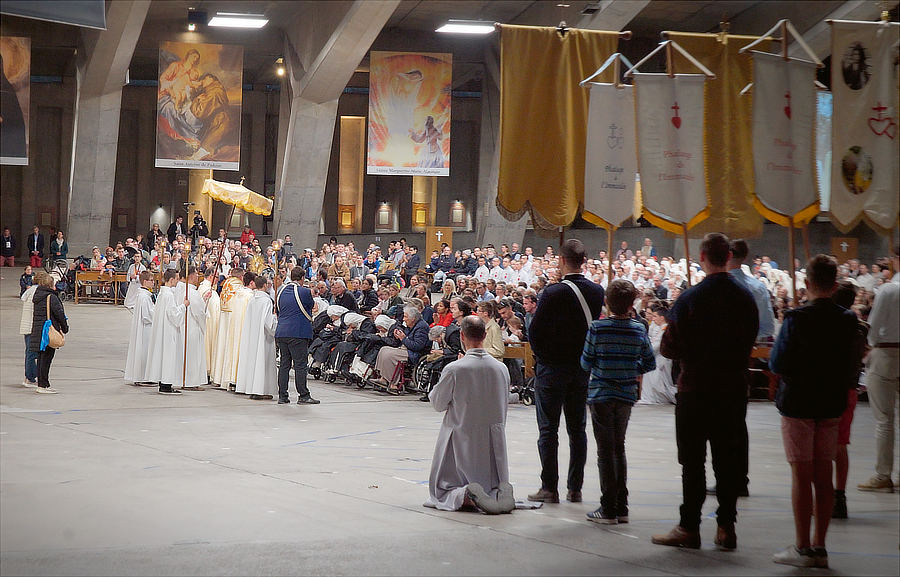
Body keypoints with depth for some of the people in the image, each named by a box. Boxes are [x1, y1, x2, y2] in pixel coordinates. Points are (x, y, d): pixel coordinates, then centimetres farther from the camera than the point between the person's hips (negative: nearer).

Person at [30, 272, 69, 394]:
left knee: (42, 358, 13)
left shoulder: (37, 297, 12)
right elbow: (60, 314, -13)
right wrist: (65, 328, 0)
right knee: (46, 358, -5)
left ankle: (43, 384, 19)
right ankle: (43, 385, -4)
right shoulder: (51, 297, -14)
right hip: (49, 332, -8)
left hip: (37, 330, 8)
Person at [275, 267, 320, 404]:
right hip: (298, 333, -6)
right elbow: (311, 307, 4)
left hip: (281, 332, 6)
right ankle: (303, 396, 0)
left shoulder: (281, 291, 8)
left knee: (284, 364, 9)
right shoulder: (304, 292, -10)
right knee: (300, 365, -2)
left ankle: (282, 396, 10)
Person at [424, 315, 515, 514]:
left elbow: (438, 404, -3)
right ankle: (500, 493, -15)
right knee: (496, 484, 21)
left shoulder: (454, 370, -17)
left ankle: (465, 495, -23)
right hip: (494, 440, 4)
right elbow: (503, 406, 9)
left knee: (443, 489, 10)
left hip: (462, 439, -4)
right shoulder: (501, 368, -2)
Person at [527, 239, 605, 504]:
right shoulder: (597, 292, -2)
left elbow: (534, 331, -13)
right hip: (583, 369, 5)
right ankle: (575, 488, 13)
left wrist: (542, 355, 0)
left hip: (552, 368, -5)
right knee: (578, 429, 11)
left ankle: (549, 488, 1)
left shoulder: (553, 292, -16)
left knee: (548, 429, 2)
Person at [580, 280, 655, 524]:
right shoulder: (639, 330, -3)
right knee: (619, 448, 15)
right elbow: (650, 363, 5)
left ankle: (608, 509, 0)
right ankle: (622, 508, 16)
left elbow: (586, 363, -5)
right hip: (627, 394, 3)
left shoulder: (597, 328, -12)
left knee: (605, 451, 1)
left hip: (601, 394, -3)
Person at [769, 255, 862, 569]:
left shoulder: (796, 319, -15)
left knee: (801, 475, 0)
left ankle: (803, 548, 2)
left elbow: (778, 364, -15)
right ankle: (820, 547, 13)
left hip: (798, 404, -4)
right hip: (831, 404, 4)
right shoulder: (848, 320, 0)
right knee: (823, 475, 9)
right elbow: (854, 363, 5)